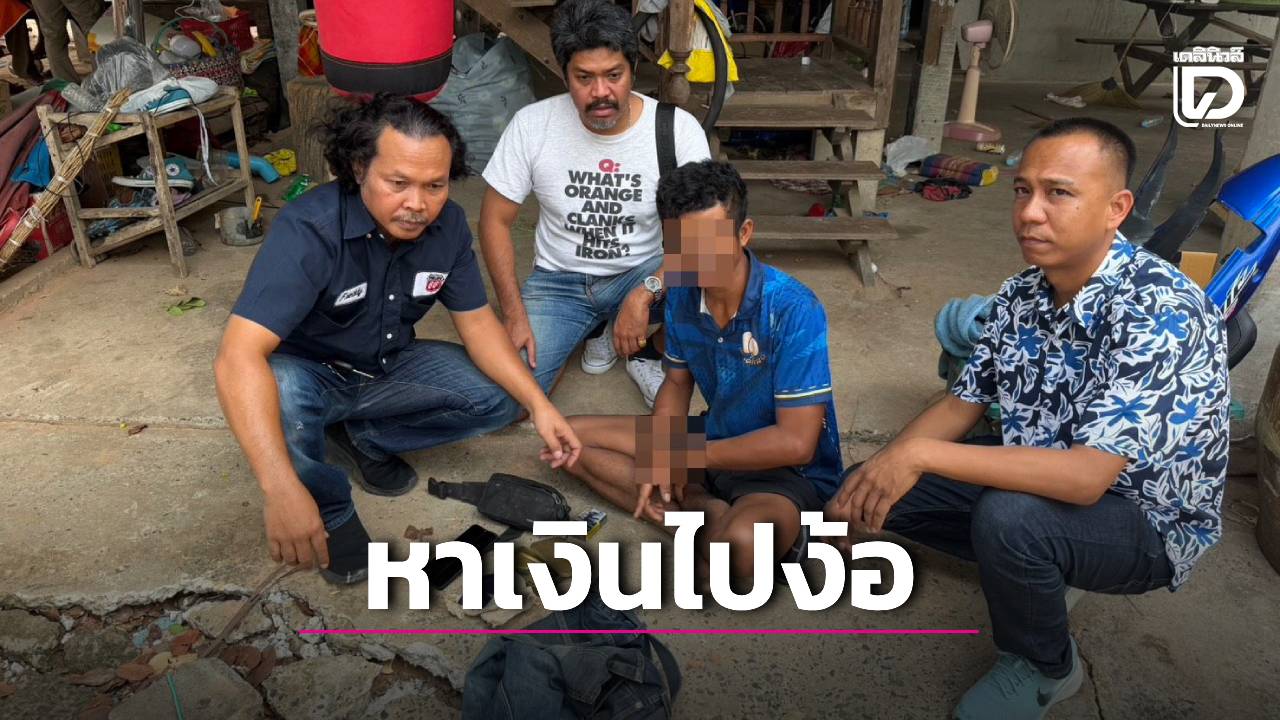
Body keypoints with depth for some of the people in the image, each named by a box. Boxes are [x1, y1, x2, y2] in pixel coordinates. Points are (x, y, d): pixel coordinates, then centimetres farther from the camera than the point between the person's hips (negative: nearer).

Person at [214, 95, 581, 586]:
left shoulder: (447, 225, -15)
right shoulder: (308, 231, -33)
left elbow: (476, 321, -5)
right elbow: (238, 357, -42)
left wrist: (539, 405, -19)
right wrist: (282, 489, -53)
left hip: (389, 367, 5)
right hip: (308, 374, -5)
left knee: (498, 400, -9)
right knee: (279, 397, -38)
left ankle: (363, 435, 9)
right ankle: (332, 511, -7)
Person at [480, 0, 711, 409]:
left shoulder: (678, 128, -17)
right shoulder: (532, 125, -14)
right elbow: (496, 221, -7)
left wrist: (645, 293, -33)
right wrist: (514, 313, -16)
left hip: (643, 272, 0)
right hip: (559, 280, 1)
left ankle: (647, 352, 2)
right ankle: (597, 327, 12)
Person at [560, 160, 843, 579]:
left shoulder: (792, 310, -25)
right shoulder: (681, 296, -7)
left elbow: (795, 442, -25)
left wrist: (684, 456, -19)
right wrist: (660, 458, -10)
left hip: (788, 470, -7)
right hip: (714, 443, 8)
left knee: (740, 542, -42)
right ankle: (706, 512, -14)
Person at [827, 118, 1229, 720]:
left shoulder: (1160, 311, -30)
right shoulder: (1022, 293, -7)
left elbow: (1087, 476, -37)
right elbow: (961, 404, 1)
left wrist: (921, 454, -37)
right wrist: (878, 470, -15)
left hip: (1148, 523, -6)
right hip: (1046, 486, 7)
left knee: (1008, 518, -36)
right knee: (882, 494, -3)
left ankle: (1044, 667, -3)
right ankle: (1039, 573, 15)